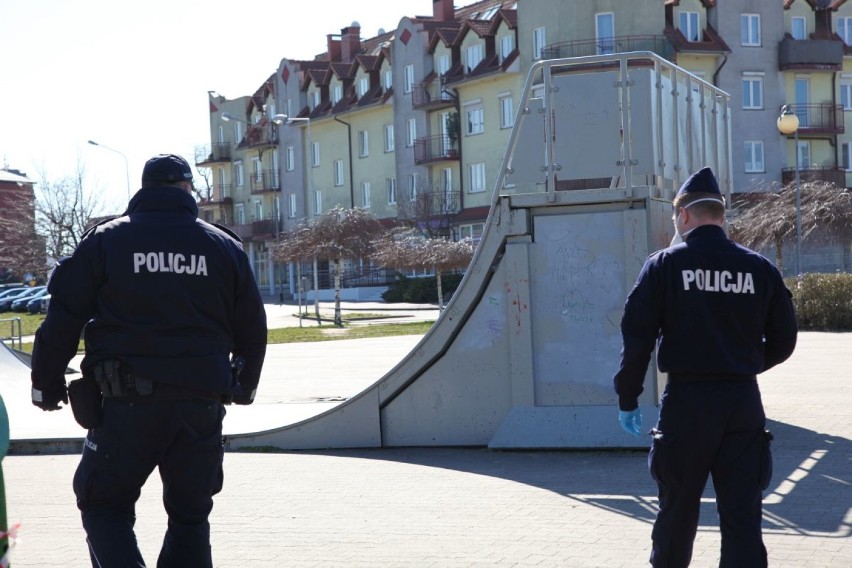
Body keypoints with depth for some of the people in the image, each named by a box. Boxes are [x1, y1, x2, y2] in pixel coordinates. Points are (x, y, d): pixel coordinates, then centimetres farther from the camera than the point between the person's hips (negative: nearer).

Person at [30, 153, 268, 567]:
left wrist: (47, 385, 9)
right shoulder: (224, 246, 8)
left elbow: (63, 319, -1)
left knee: (104, 506, 10)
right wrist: (244, 387, 30)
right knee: (190, 516, 14)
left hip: (127, 405, -2)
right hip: (202, 404, 3)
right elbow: (251, 331, 14)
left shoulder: (105, 239, 1)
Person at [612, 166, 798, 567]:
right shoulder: (760, 269, 4)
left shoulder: (665, 265, -4)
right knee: (743, 515, 4)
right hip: (744, 400, 2)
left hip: (687, 399, -2)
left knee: (678, 509, 13)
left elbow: (637, 338, -7)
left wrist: (628, 399, 2)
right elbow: (783, 341, 8)